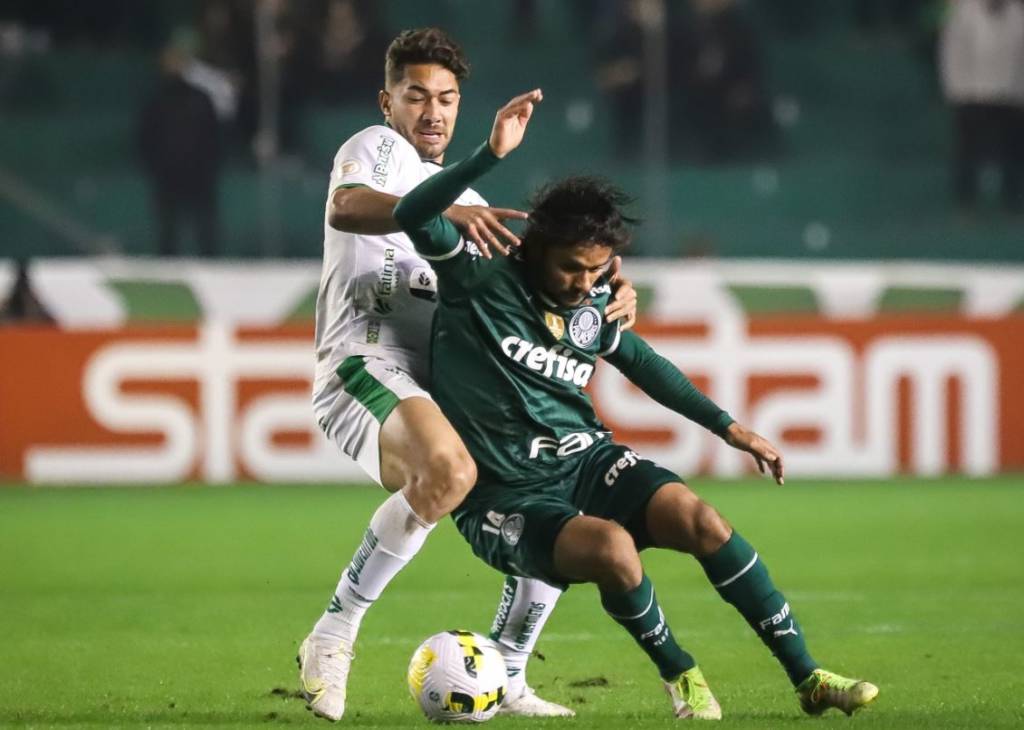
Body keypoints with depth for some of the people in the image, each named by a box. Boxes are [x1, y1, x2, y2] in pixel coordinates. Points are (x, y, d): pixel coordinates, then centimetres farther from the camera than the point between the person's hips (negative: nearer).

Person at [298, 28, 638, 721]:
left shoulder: (470, 204, 30)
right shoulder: (378, 147, 7)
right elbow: (347, 208, -17)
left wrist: (616, 289, 4)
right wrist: (444, 213, -34)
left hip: (442, 388, 8)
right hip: (367, 360, -8)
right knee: (449, 470, -37)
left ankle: (504, 680, 18)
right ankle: (334, 636, -27)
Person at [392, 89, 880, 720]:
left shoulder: (591, 305, 4)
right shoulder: (483, 283, -12)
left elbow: (639, 361, 23)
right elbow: (414, 216, -28)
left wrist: (728, 427, 22)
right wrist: (492, 155, -40)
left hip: (588, 461, 5)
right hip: (507, 499, -5)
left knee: (698, 519, -21)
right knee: (612, 547, -34)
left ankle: (808, 678, -13)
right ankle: (682, 680, -7)